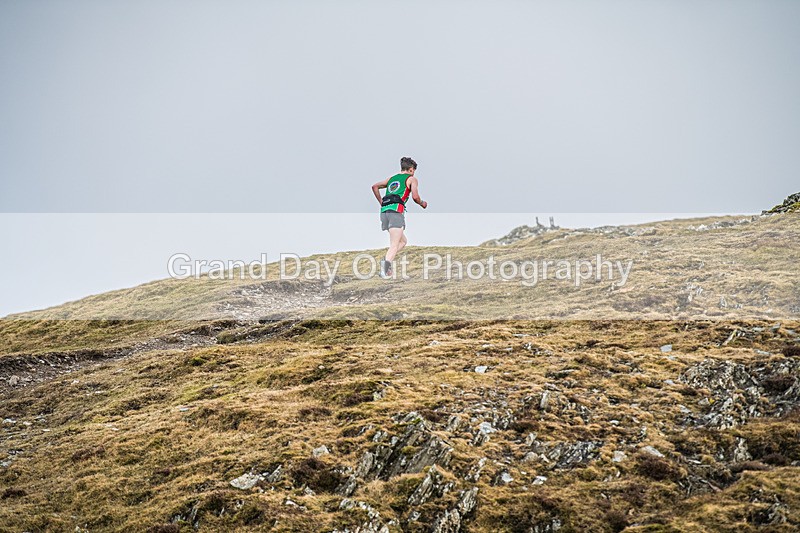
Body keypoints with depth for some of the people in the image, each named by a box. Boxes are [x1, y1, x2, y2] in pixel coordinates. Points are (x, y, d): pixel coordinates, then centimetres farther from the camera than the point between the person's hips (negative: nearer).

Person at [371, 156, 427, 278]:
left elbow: (375, 187, 25)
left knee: (403, 241, 18)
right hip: (396, 210, -6)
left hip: (384, 211, 6)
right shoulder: (411, 179, 12)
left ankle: (387, 260, -4)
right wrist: (422, 204, 17)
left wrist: (381, 202, 26)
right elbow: (415, 196, -2)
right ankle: (387, 261, -38)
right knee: (394, 245, -12)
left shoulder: (392, 178, 28)